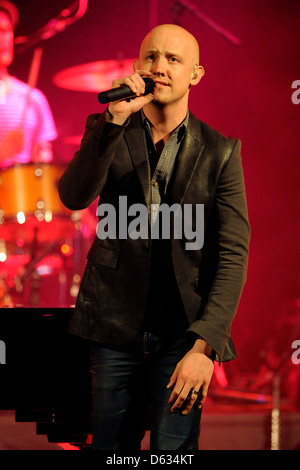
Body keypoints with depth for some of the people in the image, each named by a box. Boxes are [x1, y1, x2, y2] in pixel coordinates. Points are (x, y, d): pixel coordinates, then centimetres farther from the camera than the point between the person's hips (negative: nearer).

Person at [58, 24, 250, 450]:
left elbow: (233, 255, -7)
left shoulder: (220, 152, -1)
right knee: (111, 446, 10)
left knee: (173, 449, -6)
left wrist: (204, 347, -17)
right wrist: (115, 119, -24)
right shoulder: (106, 131, 4)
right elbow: (73, 197, -13)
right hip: (115, 325, 2)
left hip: (184, 332, -1)